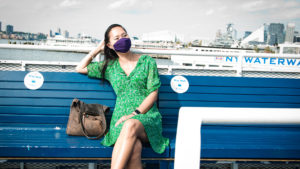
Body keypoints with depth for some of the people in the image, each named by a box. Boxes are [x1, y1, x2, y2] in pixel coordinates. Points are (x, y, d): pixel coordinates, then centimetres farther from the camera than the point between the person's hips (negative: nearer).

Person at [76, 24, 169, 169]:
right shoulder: (110, 66, 17)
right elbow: (80, 68, 24)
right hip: (122, 118, 1)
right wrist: (98, 49, 21)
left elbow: (153, 93, 2)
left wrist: (135, 113, -11)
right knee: (134, 148, -34)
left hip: (147, 117, -1)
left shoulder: (147, 61, 10)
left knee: (131, 125, -39)